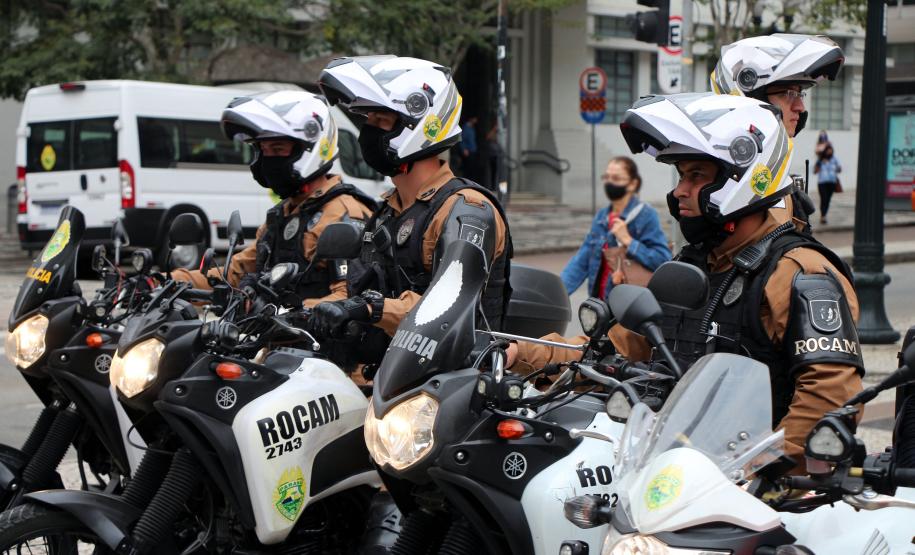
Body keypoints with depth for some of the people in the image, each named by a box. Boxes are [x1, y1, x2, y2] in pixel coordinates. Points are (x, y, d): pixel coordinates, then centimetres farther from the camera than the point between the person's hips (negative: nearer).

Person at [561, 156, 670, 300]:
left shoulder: (646, 216, -8)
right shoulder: (602, 216, 12)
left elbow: (663, 260, -17)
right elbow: (581, 260, 7)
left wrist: (628, 242, -20)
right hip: (600, 302, 6)